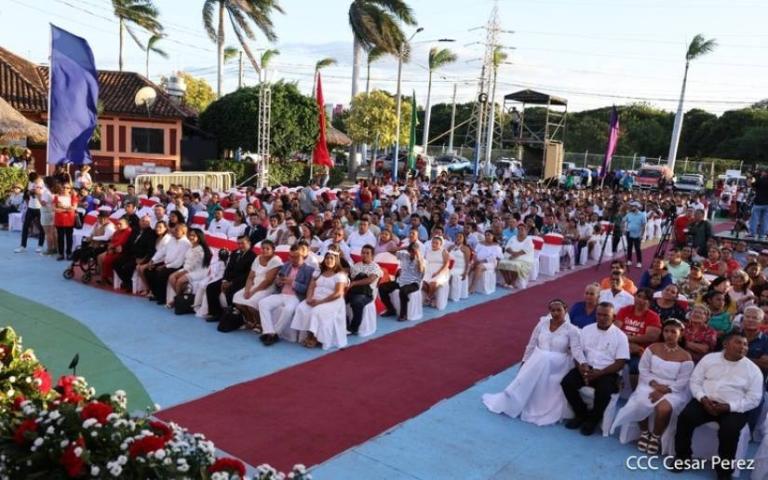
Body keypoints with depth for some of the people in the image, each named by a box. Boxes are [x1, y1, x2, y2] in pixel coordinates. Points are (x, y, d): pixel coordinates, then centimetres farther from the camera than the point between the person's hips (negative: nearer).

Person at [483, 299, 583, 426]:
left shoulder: (571, 330, -5)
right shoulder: (543, 323, 4)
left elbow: (577, 350, -14)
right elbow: (532, 344, 10)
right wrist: (524, 362, 9)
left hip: (557, 367, -3)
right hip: (537, 361, 3)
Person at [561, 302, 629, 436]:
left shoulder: (620, 336, -1)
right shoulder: (586, 330, 9)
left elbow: (620, 363, -6)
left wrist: (599, 373, -19)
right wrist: (581, 367, -14)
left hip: (607, 372, -3)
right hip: (586, 368, 3)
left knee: (604, 390, -33)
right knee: (567, 382, -21)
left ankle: (593, 419, -3)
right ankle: (581, 414, 4)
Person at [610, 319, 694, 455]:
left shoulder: (685, 357, -1)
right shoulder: (653, 348, 7)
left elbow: (682, 382, -7)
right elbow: (643, 370, 3)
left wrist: (664, 391, -20)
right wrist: (654, 384, -14)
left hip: (673, 391, -2)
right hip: (650, 385, 2)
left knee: (663, 408, -34)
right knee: (639, 403, -30)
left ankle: (656, 436, -4)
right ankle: (644, 432, -1)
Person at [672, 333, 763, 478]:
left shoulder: (753, 369, 2)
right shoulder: (709, 358, 6)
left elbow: (754, 399, -2)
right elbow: (695, 381, 7)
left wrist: (728, 407, -16)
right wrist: (703, 399, -13)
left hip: (733, 409, -1)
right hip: (705, 402, 2)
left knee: (729, 430, -32)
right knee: (685, 417, -25)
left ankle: (724, 470, -10)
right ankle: (682, 456, -3)